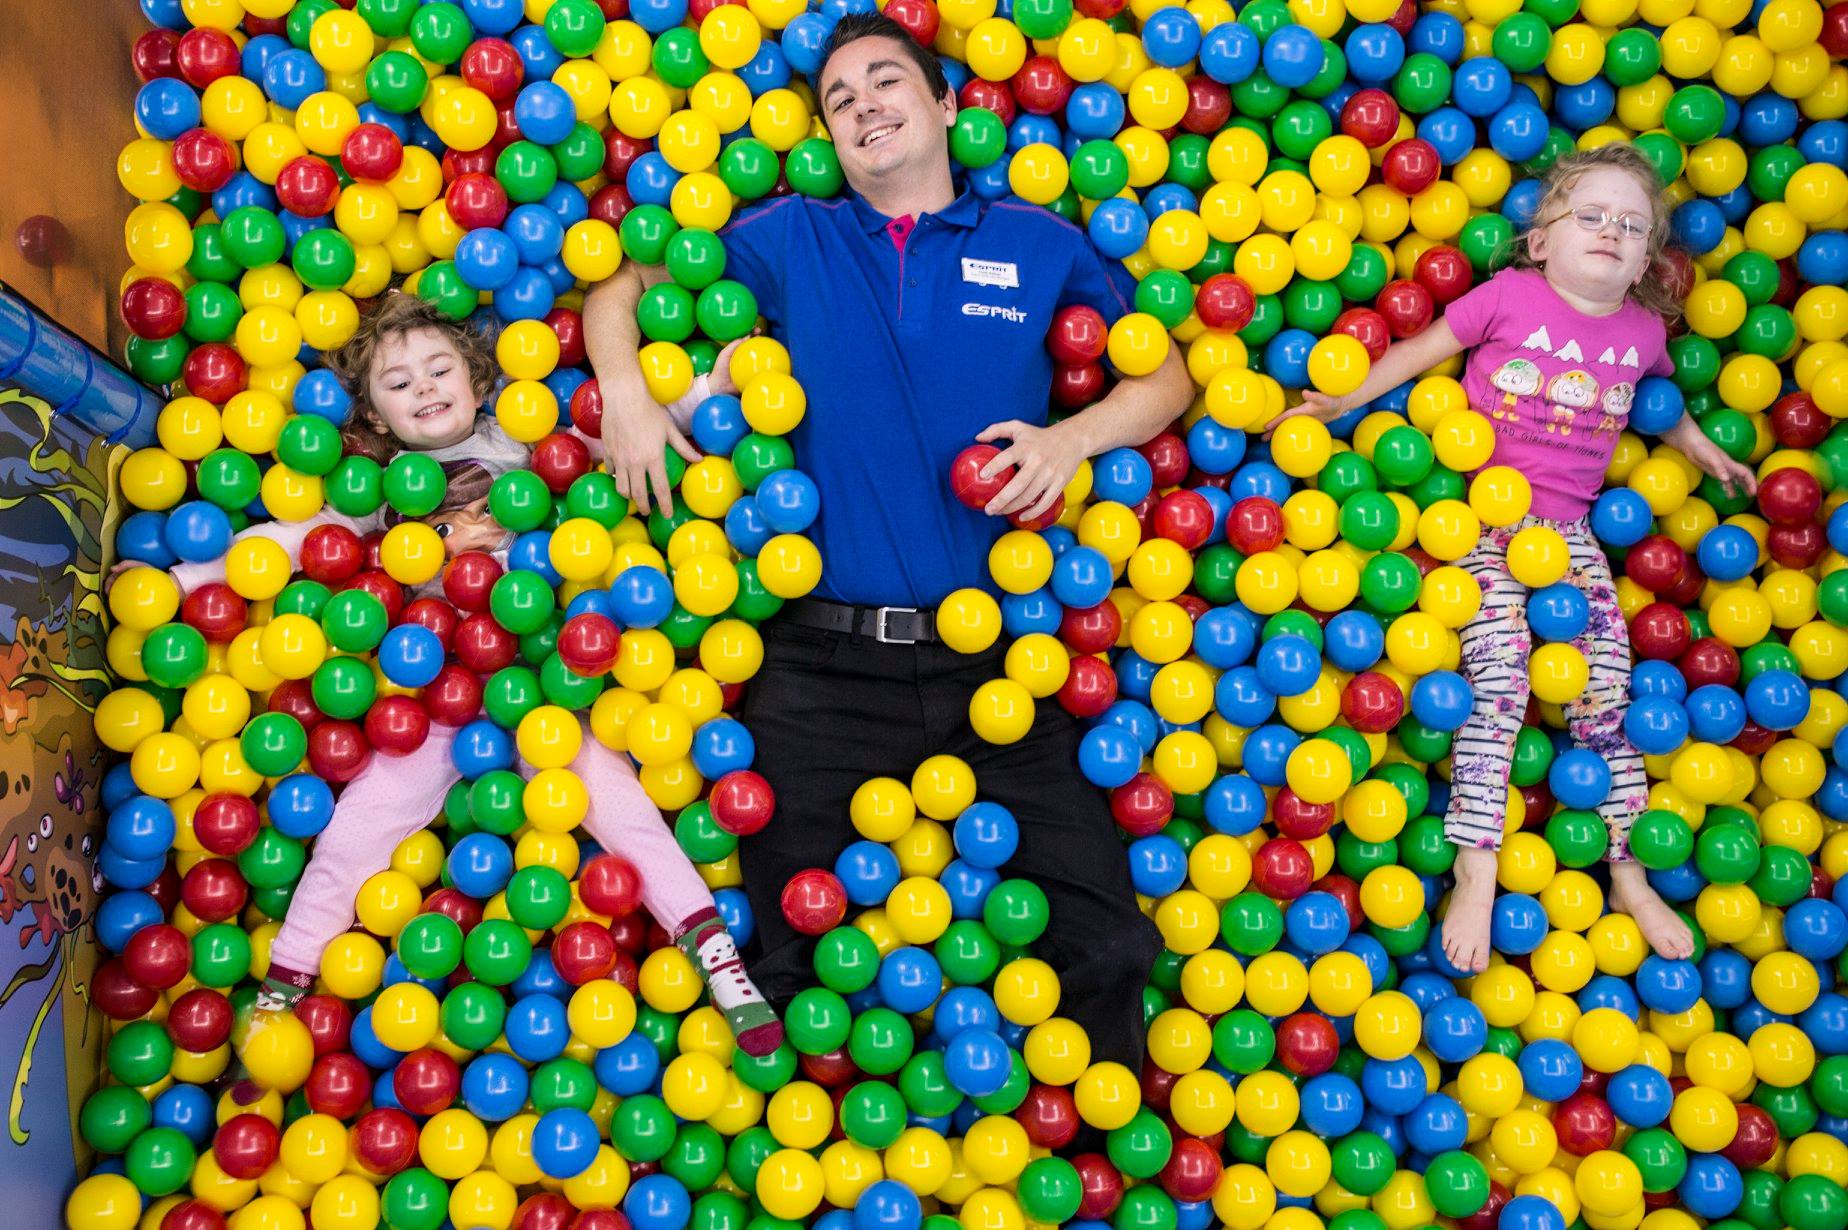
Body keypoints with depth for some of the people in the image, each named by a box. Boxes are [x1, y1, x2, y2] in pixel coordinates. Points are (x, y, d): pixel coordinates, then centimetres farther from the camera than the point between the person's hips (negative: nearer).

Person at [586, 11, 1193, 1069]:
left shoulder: (1041, 245, 10)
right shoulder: (792, 242, 11)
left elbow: (1169, 374, 12)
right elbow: (625, 289, 17)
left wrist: (1072, 438, -6)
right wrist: (625, 390, -1)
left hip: (999, 657, 0)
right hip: (825, 663, 1)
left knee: (1112, 949, -2)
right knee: (774, 961, 7)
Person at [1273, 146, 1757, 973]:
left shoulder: (1643, 331, 7)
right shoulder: (1510, 297, -5)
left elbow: (1658, 399, 28)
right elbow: (1422, 351, 3)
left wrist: (1705, 452, 25)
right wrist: (1340, 400, -1)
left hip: (1569, 525, 4)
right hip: (1482, 509, -4)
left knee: (1608, 688, -3)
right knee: (1500, 679, -17)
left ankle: (1629, 874, 8)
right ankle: (1477, 872, -12)